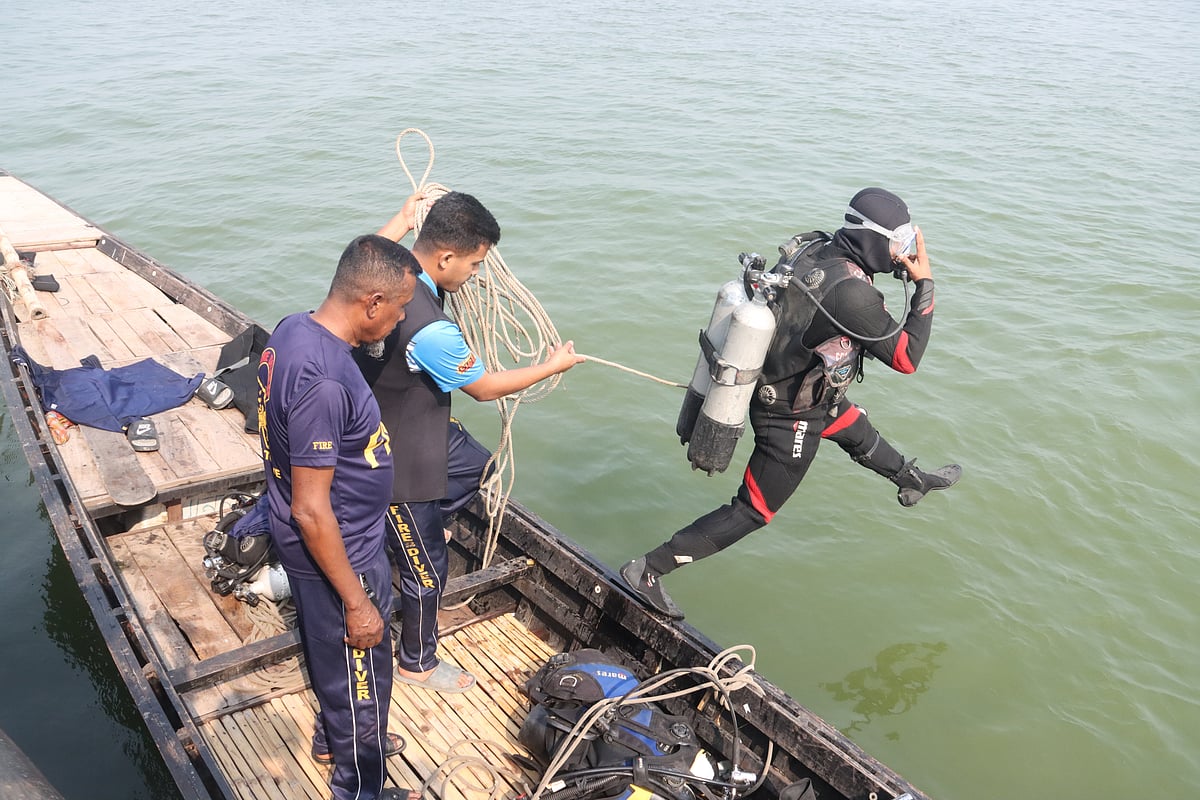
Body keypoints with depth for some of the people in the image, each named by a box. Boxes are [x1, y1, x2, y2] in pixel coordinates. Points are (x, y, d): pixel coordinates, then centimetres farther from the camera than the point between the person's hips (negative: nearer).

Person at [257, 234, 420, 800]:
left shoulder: (293, 329, -6)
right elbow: (311, 510, -30)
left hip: (318, 545, 9)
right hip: (338, 554, -9)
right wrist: (357, 601, -21)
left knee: (331, 653, 30)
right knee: (359, 670, 14)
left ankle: (336, 736, 55)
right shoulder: (323, 382, -35)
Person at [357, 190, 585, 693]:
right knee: (428, 568, 11)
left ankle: (403, 531, 42)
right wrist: (553, 366, -5)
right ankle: (417, 664, 34)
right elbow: (486, 388, -19)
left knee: (479, 466, 30)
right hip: (398, 462, -9)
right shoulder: (430, 330, -36)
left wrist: (403, 221, 21)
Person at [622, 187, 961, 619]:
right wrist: (925, 285, -16)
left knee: (861, 434, 33)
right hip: (792, 418, -9)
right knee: (751, 512, 5)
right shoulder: (851, 291, -34)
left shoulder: (819, 252, -9)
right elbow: (906, 357, -22)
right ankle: (648, 570, 10)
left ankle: (913, 481, 64)